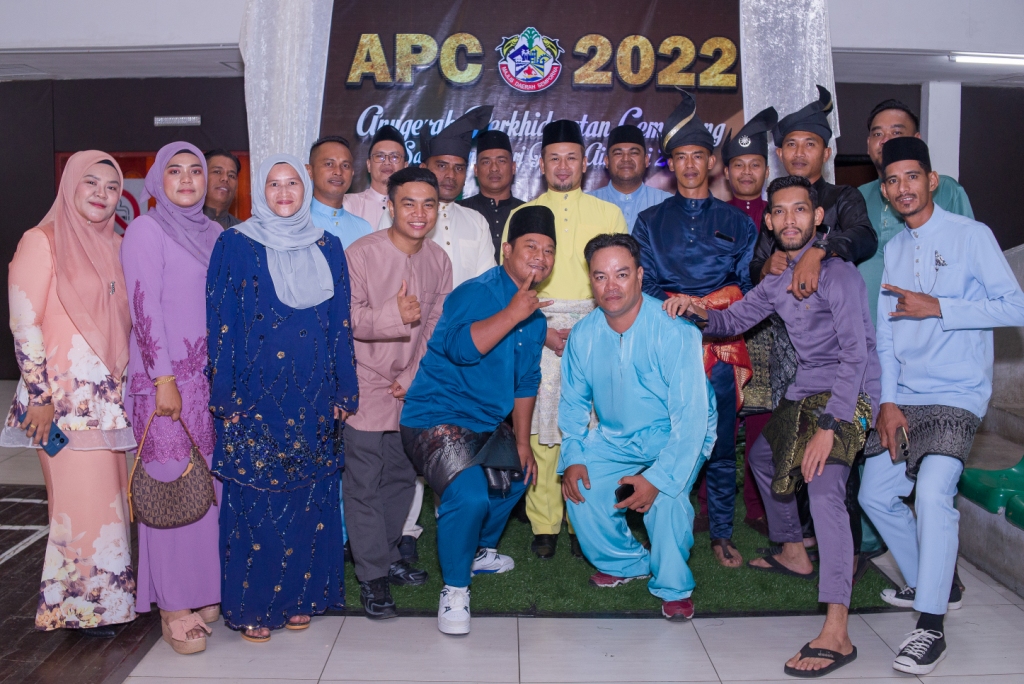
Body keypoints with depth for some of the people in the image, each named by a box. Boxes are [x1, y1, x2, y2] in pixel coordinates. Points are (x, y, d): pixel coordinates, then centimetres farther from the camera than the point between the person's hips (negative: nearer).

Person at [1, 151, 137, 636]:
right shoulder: (42, 242, -5)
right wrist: (39, 397, -13)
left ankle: (108, 600, 22)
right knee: (80, 500, 0)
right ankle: (77, 608, 17)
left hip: (112, 396, 6)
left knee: (112, 499, 9)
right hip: (65, 397, -6)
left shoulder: (115, 245, 14)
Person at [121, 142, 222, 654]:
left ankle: (205, 590, 20)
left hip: (212, 376, 5)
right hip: (166, 376, -5)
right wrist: (164, 378, -15)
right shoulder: (145, 230, -2)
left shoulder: (213, 233, 15)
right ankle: (174, 605, 8)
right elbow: (143, 307, -9)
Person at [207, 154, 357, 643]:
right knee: (254, 496, 1)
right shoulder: (235, 245, 0)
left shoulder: (327, 247, 9)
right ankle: (251, 605, 15)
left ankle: (299, 595, 23)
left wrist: (344, 391, 5)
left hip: (312, 394, 3)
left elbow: (341, 323, 9)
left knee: (309, 494, 7)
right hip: (255, 392, -3)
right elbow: (220, 322, -3)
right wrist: (225, 397, -8)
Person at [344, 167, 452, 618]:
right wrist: (394, 314, -34)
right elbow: (347, 318, -17)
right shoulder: (361, 254, -13)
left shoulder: (438, 260, 2)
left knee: (402, 478, 14)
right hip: (367, 386, -5)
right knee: (364, 484, -1)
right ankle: (372, 576, 11)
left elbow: (436, 327, 5)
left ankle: (388, 556, 32)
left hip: (413, 389, 5)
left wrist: (413, 377, -3)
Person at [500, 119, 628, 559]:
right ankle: (544, 526, 8)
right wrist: (542, 330, -7)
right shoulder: (522, 214, 13)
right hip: (537, 333, 0)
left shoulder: (608, 214, 13)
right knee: (540, 427, -2)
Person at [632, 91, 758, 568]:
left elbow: (749, 287, 7)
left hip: (722, 344, 1)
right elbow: (645, 282, 4)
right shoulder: (650, 221, 13)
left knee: (720, 442, 2)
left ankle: (721, 533, 15)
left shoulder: (737, 223, 14)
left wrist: (705, 313, -8)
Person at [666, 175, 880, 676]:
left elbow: (855, 354, -23)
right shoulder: (777, 279, 10)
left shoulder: (837, 274, -16)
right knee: (763, 454, 26)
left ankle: (836, 634, -32)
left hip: (847, 396, -10)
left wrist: (829, 427, -30)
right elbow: (733, 320, 14)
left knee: (823, 490, -27)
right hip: (804, 393, 10)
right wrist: (700, 312, -9)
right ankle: (793, 554, 45)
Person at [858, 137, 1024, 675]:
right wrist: (888, 401, 1)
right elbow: (886, 333, 10)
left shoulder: (972, 236, -4)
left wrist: (937, 307, -17)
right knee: (876, 495, 9)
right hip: (903, 397, 7)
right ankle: (933, 584, 31)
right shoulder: (893, 250, 13)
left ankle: (931, 628, -15)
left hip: (957, 396, -7)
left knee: (932, 491, -25)